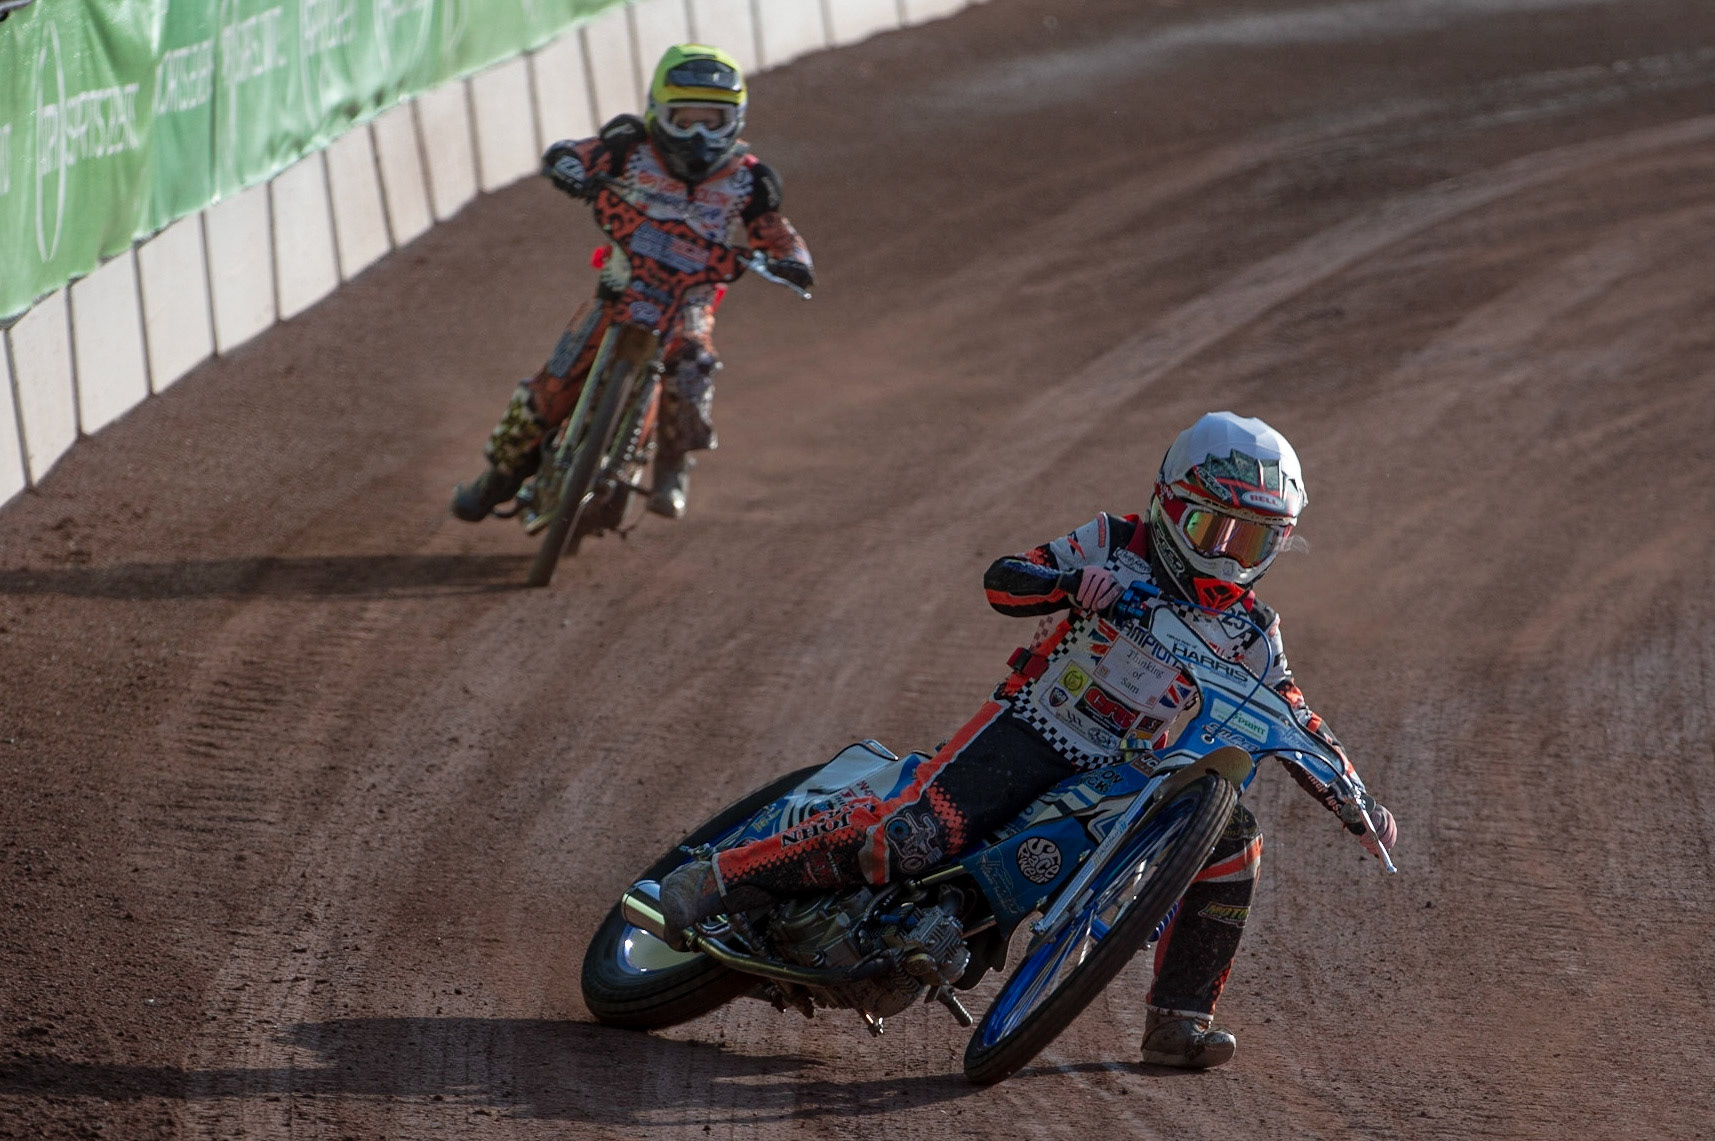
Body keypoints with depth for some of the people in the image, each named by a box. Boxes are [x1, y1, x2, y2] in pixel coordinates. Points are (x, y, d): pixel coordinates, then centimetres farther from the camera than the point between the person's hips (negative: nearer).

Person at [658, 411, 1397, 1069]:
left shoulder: (1248, 631, 7)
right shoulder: (1114, 547, -3)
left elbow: (1295, 724, 12)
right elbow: (1001, 579, -10)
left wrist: (1357, 805, 1)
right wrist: (1073, 583, -31)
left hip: (1129, 772, 4)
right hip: (1031, 731, -4)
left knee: (1233, 839, -17)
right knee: (912, 837, -25)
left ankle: (1179, 1019, -7)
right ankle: (719, 878, -15)